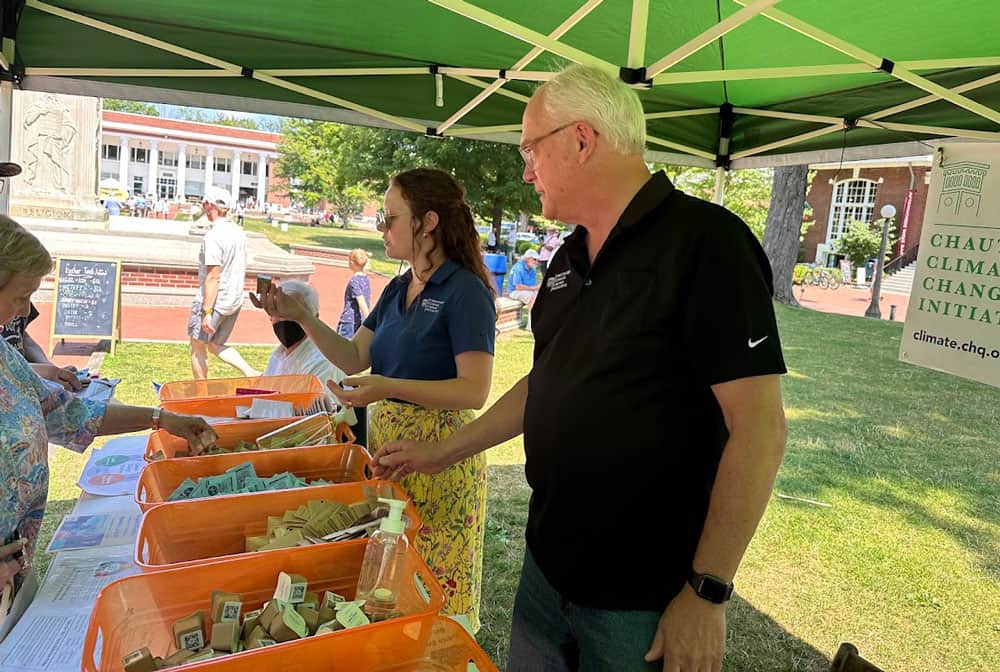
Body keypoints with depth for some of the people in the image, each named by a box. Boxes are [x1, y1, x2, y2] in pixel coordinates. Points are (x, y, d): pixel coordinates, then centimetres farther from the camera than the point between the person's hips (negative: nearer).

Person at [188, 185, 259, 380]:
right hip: (235, 301, 8)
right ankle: (251, 373, 6)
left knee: (198, 346, 9)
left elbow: (213, 277, -22)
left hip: (214, 301, -8)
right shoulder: (239, 232, 7)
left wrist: (207, 312, -20)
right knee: (215, 345, 19)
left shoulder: (213, 236, -19)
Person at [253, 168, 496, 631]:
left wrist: (389, 388, -28)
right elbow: (353, 358, 9)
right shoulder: (398, 290, 10)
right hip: (385, 442, 8)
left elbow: (474, 391, -21)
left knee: (433, 584, 8)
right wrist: (300, 316, -3)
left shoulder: (465, 292, -15)